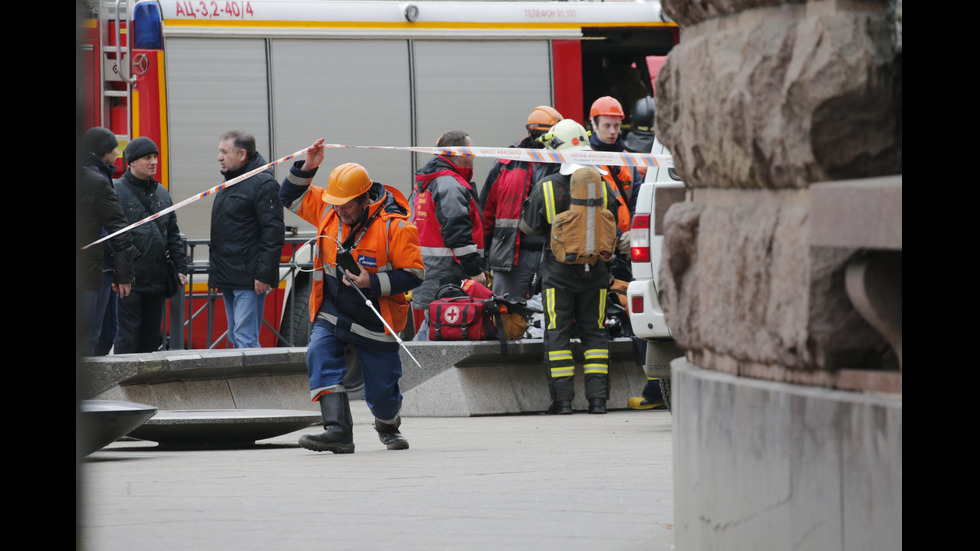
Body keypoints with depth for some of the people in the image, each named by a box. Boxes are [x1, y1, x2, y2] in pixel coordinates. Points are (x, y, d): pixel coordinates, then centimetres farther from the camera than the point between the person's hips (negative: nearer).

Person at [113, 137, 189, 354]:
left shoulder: (162, 193, 16)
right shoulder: (117, 191, -6)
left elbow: (173, 235, 21)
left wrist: (180, 267, 13)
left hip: (157, 281, 7)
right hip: (130, 281, -7)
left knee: (151, 339, 10)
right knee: (127, 338, -6)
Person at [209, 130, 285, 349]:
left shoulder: (263, 183, -12)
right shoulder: (230, 182, 17)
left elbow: (273, 233, -18)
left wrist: (264, 274, -22)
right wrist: (215, 270, 23)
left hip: (248, 280, -10)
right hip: (229, 278, 10)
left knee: (246, 339, -13)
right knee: (236, 339, 12)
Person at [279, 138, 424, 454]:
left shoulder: (394, 226, -17)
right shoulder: (328, 210, -1)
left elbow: (413, 274, -14)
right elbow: (291, 197, 11)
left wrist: (373, 283, -26)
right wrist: (306, 169, -6)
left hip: (375, 320, -4)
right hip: (332, 313, 4)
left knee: (381, 391, 6)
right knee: (320, 356, -25)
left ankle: (388, 427, 40)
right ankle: (338, 431, -30)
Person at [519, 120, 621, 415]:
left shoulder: (545, 188, -11)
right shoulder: (603, 186, -3)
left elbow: (528, 227, 0)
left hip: (558, 271, -2)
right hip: (595, 271, 2)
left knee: (558, 334, 4)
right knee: (594, 332, 9)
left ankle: (562, 398, 0)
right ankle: (597, 398, 5)